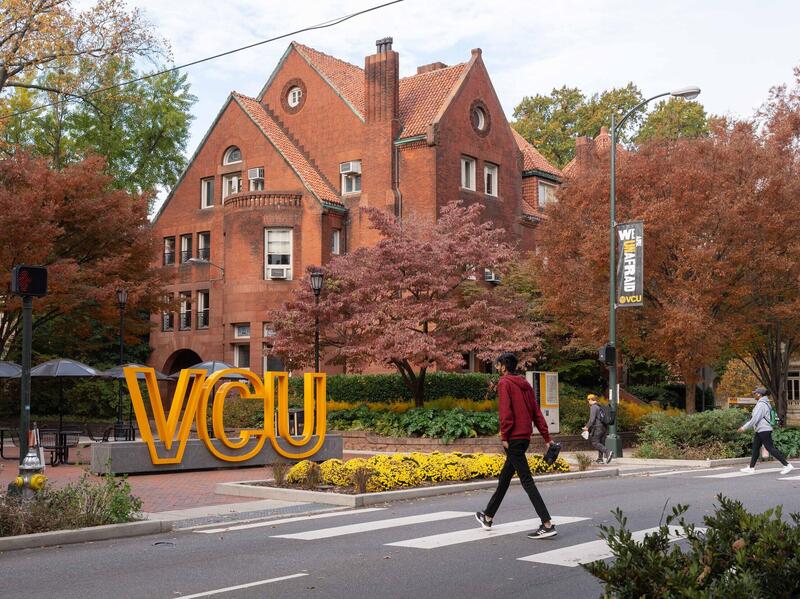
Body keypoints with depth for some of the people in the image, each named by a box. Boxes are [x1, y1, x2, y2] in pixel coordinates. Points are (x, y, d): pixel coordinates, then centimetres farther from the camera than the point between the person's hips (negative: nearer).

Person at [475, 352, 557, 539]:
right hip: (525, 437, 9)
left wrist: (504, 436, -14)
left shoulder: (504, 383, -8)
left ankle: (547, 524, -15)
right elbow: (537, 412, 14)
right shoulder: (525, 384, 16)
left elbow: (505, 412, -18)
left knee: (527, 481, -10)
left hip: (513, 439, -9)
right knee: (504, 478, 19)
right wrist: (547, 438, 13)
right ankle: (488, 517, 32)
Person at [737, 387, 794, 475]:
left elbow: (755, 419, -21)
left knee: (770, 448, -9)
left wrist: (744, 428, -16)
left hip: (764, 430, -10)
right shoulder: (763, 403, 14)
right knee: (755, 448, 12)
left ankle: (787, 465, -8)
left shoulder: (761, 404, -16)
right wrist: (744, 425, 21)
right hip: (760, 430, 10)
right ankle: (751, 467, 18)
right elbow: (754, 418, 20)